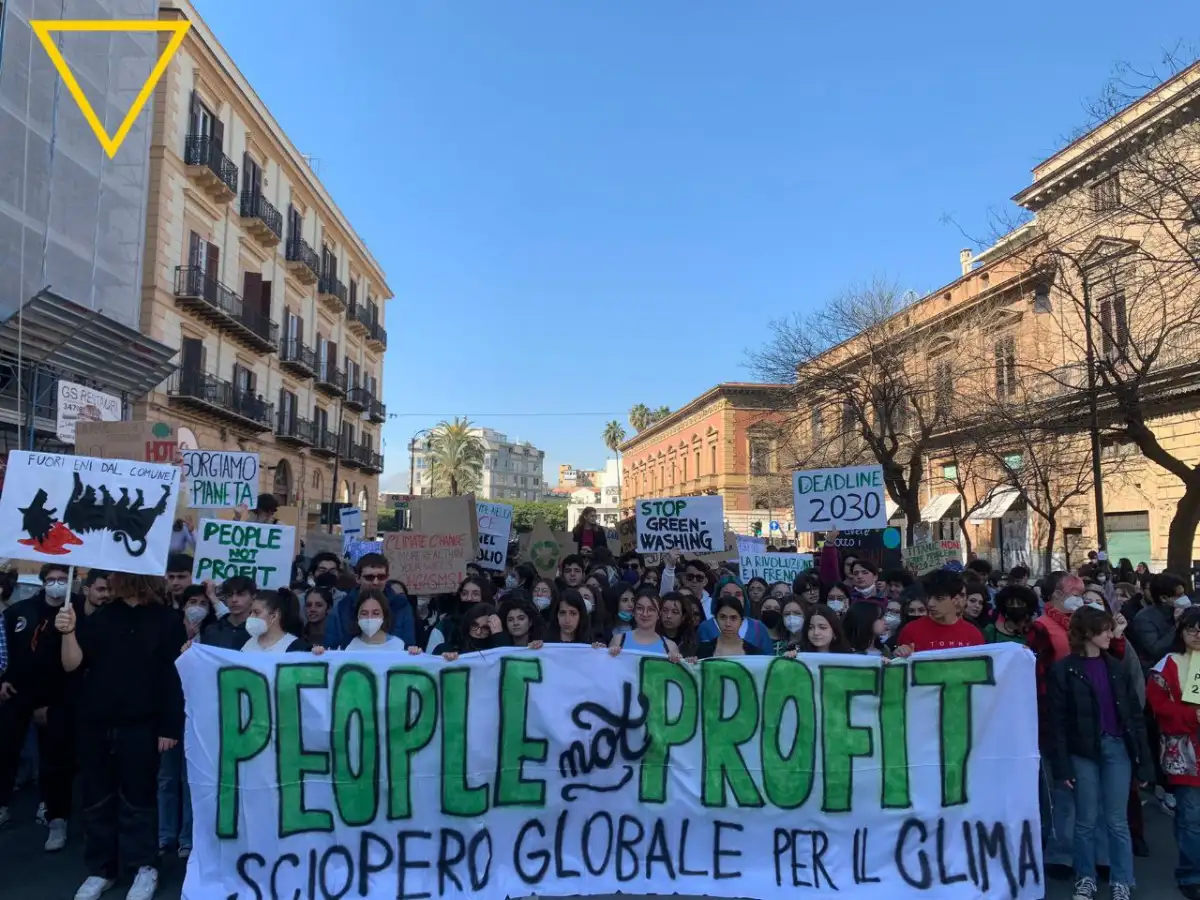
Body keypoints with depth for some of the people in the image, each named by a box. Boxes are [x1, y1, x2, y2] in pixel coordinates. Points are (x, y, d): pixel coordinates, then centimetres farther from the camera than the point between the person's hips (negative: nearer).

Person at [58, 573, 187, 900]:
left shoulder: (168, 622, -4)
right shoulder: (101, 618, 5)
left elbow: (175, 677, -5)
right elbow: (72, 665, 0)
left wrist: (170, 727, -8)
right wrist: (69, 632, -19)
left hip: (140, 726, -3)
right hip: (96, 724, 3)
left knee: (137, 798, 5)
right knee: (97, 799, 12)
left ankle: (144, 867, 19)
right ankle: (100, 869, 25)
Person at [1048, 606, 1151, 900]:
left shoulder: (1117, 667, 6)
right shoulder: (1063, 670, -6)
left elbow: (1134, 713, 6)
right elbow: (1057, 721, -6)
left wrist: (1144, 758, 1)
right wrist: (1062, 765, -10)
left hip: (1117, 747, 3)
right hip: (1083, 752, -2)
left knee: (1117, 821, 8)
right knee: (1086, 820, 7)